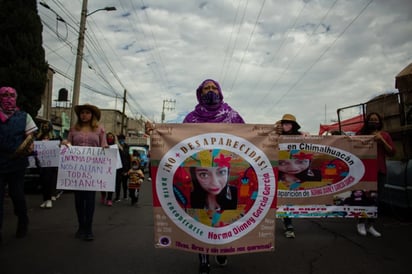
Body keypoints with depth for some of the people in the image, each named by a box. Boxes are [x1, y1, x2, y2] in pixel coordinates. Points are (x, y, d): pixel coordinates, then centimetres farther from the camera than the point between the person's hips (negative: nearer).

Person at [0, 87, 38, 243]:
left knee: (17, 195, 8)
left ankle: (22, 224, 30)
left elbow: (29, 136, 2)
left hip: (17, 162, 0)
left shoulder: (23, 116, 5)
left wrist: (29, 145, -18)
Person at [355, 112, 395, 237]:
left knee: (376, 198, 6)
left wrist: (382, 140, -9)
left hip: (380, 171, 3)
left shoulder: (385, 135, 9)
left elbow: (392, 152, 3)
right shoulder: (361, 134, 3)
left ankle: (370, 225, 16)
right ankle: (361, 223, 11)